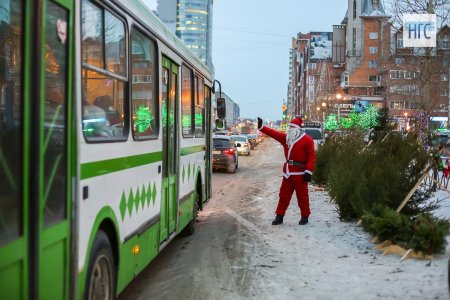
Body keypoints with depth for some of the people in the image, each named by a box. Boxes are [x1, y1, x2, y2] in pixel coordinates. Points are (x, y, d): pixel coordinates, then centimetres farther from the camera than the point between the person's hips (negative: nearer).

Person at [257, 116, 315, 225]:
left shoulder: (307, 140, -9)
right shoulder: (286, 138, 10)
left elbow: (311, 157, -12)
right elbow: (274, 133, 3)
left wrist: (309, 171, -18)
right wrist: (261, 127, -7)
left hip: (300, 173, -6)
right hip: (288, 172, 6)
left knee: (302, 196, 3)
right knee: (284, 195, 9)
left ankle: (305, 216, 17)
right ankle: (279, 216, 15)